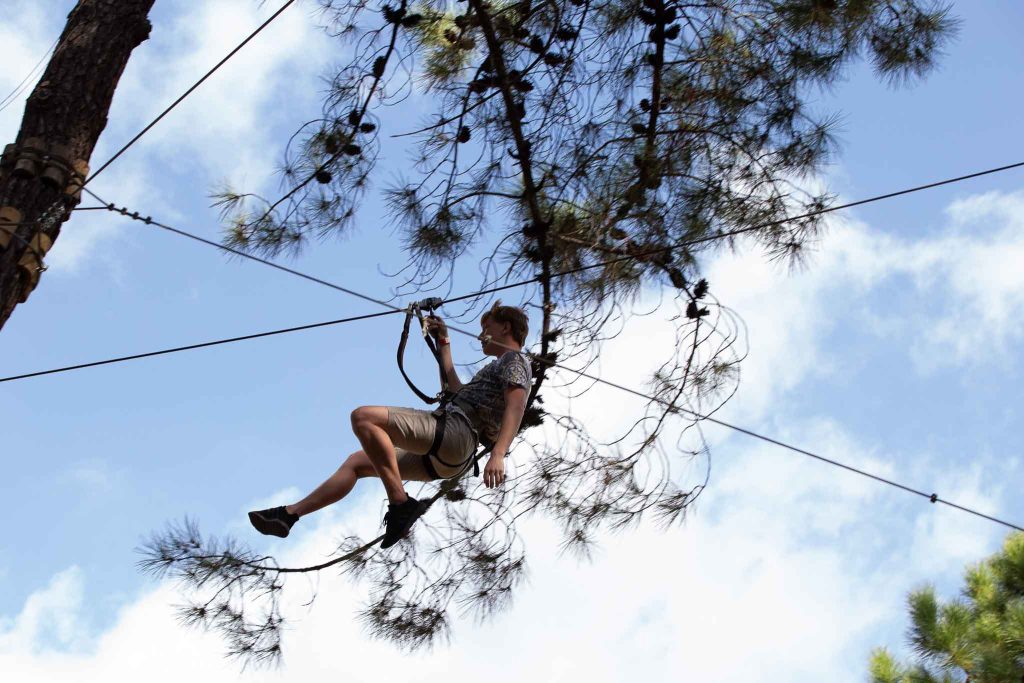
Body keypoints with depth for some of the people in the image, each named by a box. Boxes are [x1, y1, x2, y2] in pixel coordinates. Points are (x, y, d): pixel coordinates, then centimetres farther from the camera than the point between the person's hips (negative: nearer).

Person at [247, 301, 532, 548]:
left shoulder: (514, 358, 2)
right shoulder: (501, 369, 32)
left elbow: (516, 406, -16)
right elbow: (458, 393, 39)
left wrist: (498, 455, -32)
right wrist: (443, 343, 44)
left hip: (453, 430, -11)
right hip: (447, 460, 11)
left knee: (363, 416, -25)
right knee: (357, 462, 18)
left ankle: (400, 502, -26)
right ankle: (288, 514, 19)